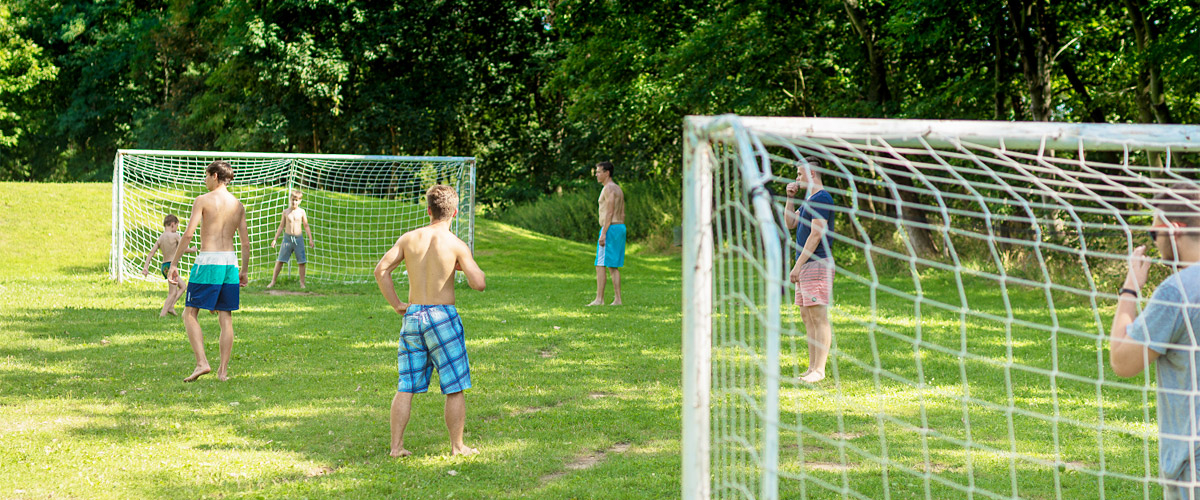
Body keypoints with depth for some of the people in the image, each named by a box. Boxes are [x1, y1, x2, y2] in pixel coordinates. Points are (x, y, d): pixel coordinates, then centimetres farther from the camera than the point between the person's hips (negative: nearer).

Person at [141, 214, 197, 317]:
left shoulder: (160, 238, 10)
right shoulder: (175, 236, -8)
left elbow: (151, 252, 3)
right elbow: (184, 249, -9)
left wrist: (146, 267, -1)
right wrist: (192, 250, 13)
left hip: (164, 266, 8)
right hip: (171, 265, -8)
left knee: (182, 287, 22)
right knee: (173, 293, -6)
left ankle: (170, 307, 13)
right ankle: (162, 314, -12)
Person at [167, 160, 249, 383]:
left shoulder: (203, 200, -4)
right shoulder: (238, 205, 11)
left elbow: (188, 234, -11)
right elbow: (245, 242, 12)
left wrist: (174, 263, -7)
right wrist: (243, 270, 22)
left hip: (207, 261, -5)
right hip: (230, 262, 5)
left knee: (190, 314, 4)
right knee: (226, 318, 9)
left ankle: (202, 362, -11)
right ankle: (223, 370, 8)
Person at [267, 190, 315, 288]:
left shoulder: (302, 212, 0)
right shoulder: (286, 212, 2)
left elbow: (306, 226, 7)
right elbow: (281, 226, 9)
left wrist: (311, 239, 2)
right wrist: (275, 239, 6)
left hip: (298, 238, 0)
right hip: (287, 237, 0)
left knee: (302, 262, -2)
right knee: (280, 260, -1)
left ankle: (302, 283, 8)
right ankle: (273, 281, 6)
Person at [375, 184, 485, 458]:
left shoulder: (409, 238, 2)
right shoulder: (456, 244, -9)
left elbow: (381, 270, -2)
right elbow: (478, 283, -13)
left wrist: (396, 304, 4)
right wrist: (466, 266, 7)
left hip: (412, 315, 4)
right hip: (442, 315, -4)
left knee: (405, 387, 11)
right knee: (455, 388, 7)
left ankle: (396, 446, 12)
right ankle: (457, 447, 12)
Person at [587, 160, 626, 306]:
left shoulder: (609, 188, -12)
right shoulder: (618, 189, 18)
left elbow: (610, 213, -19)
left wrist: (603, 234, -21)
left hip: (610, 228, -10)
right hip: (620, 228, 10)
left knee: (600, 265, -8)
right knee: (613, 267, 10)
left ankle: (599, 299, -11)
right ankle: (617, 299, 6)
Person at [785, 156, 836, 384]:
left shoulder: (821, 199, -12)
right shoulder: (809, 200, 19)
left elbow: (816, 235, -18)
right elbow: (790, 223, 23)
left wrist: (797, 266, -18)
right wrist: (790, 198, 10)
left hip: (817, 263, -10)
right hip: (806, 266, 10)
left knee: (819, 317, -10)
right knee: (807, 317, 10)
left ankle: (819, 370, -11)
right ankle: (812, 367, 12)